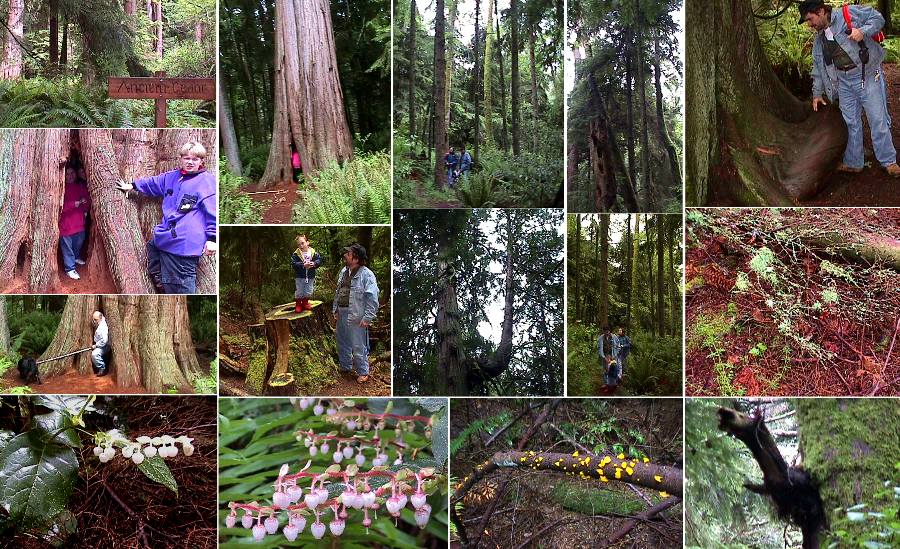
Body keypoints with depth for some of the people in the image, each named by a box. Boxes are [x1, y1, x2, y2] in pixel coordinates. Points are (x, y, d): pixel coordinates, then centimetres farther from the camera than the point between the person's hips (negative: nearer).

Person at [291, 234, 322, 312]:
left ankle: (305, 303, 34)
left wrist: (314, 263, -25)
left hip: (310, 276, 2)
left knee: (308, 291, 13)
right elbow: (294, 263, -20)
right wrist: (303, 265, -31)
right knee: (299, 292, 7)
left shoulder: (313, 252, -6)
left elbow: (319, 260, -5)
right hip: (299, 276, -2)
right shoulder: (296, 254, -13)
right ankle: (298, 304, 25)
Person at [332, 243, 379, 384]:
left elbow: (372, 298, -19)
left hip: (356, 318, -8)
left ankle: (363, 372, 13)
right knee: (342, 343, 21)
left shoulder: (366, 274, -17)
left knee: (359, 347, -1)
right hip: (342, 315, 8)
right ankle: (345, 367, 38)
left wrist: (367, 318, -20)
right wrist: (335, 309, 16)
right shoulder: (344, 271, 9)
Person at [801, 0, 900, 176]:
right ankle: (853, 162, 18)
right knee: (850, 123, 8)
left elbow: (877, 18, -5)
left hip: (868, 76, -6)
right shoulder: (819, 40, 13)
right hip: (844, 83, 6)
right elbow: (818, 68, 20)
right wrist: (817, 93, 20)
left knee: (878, 120, -2)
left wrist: (863, 32, -22)